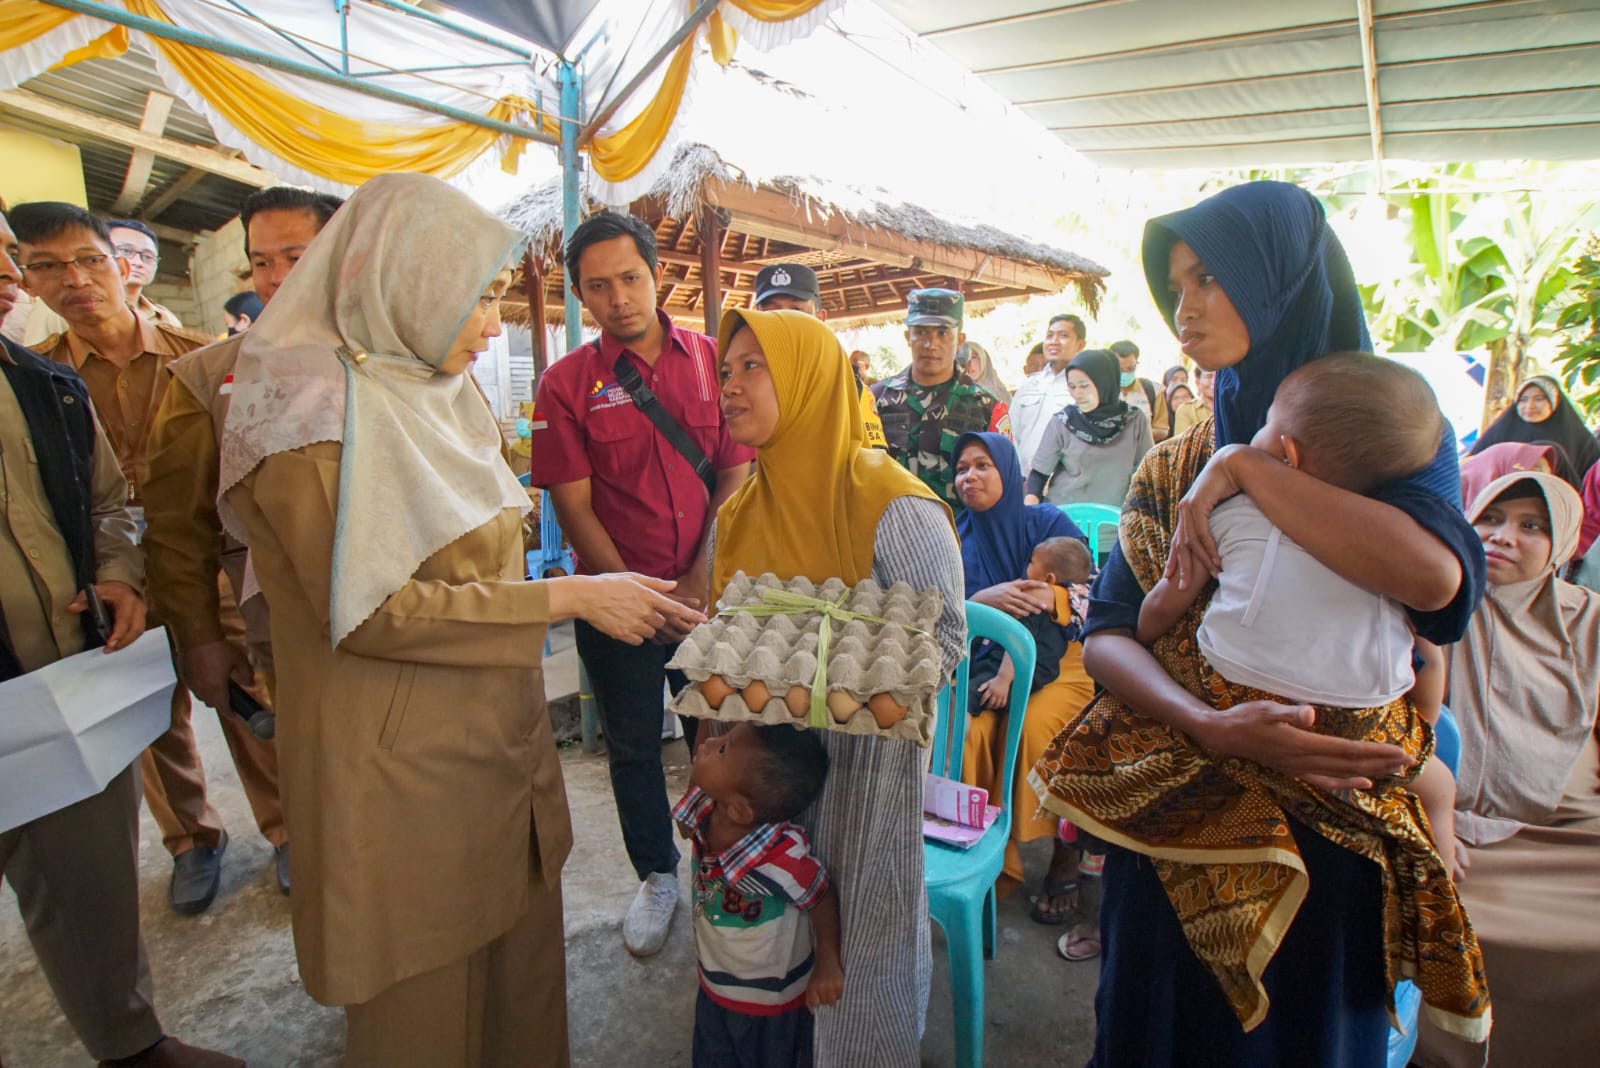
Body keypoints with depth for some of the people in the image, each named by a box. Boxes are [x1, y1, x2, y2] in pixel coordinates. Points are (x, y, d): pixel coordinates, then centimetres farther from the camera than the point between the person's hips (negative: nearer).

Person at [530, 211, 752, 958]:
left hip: (708, 592, 1)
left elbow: (734, 478, -3)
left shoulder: (713, 361, -1)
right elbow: (573, 505, -6)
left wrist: (697, 583, -10)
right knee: (633, 748, 13)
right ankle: (656, 876, 35)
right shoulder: (566, 383, -3)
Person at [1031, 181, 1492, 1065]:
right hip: (1176, 825, 3)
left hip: (1330, 824, -2)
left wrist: (1241, 469, -20)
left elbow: (1434, 576, -26)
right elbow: (1106, 636, -6)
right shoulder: (1171, 469, 5)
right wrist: (1211, 727, -23)